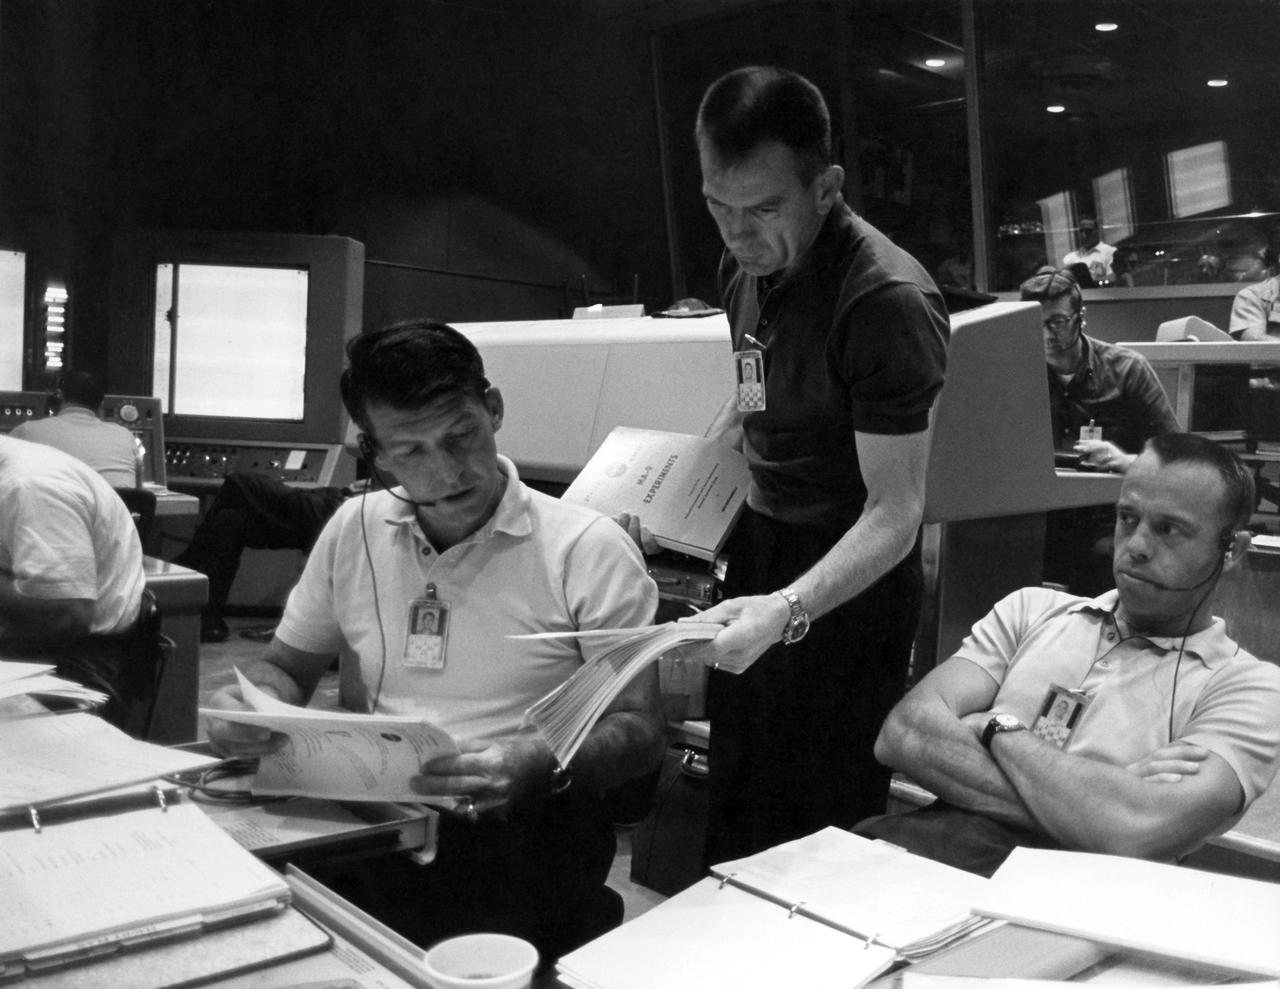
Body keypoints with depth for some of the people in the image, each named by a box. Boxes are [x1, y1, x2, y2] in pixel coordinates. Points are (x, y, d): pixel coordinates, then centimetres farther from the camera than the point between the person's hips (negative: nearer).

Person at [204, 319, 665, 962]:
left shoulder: (587, 548, -5)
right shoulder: (355, 530, 9)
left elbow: (642, 732, -5)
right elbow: (286, 667, 20)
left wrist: (541, 765, -26)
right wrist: (249, 707, -4)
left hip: (513, 833, -3)